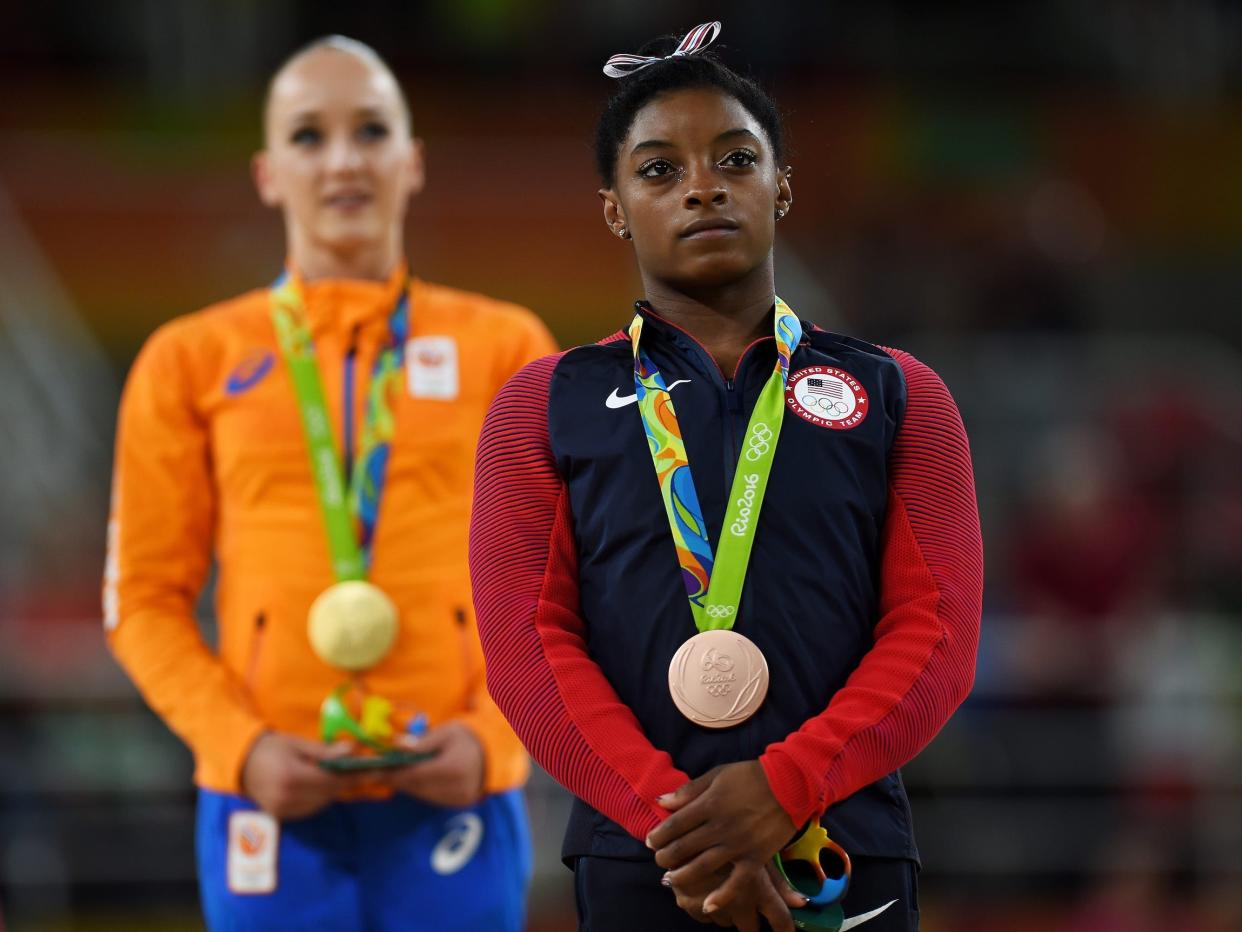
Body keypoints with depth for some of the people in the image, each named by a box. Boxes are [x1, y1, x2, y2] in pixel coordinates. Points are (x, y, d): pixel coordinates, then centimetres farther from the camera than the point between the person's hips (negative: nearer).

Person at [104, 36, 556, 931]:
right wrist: (240, 746, -9)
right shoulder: (192, 361, 7)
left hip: (452, 800, 0)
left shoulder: (505, 347, 8)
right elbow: (145, 598, 7)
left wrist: (494, 737, -8)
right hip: (274, 806, 0)